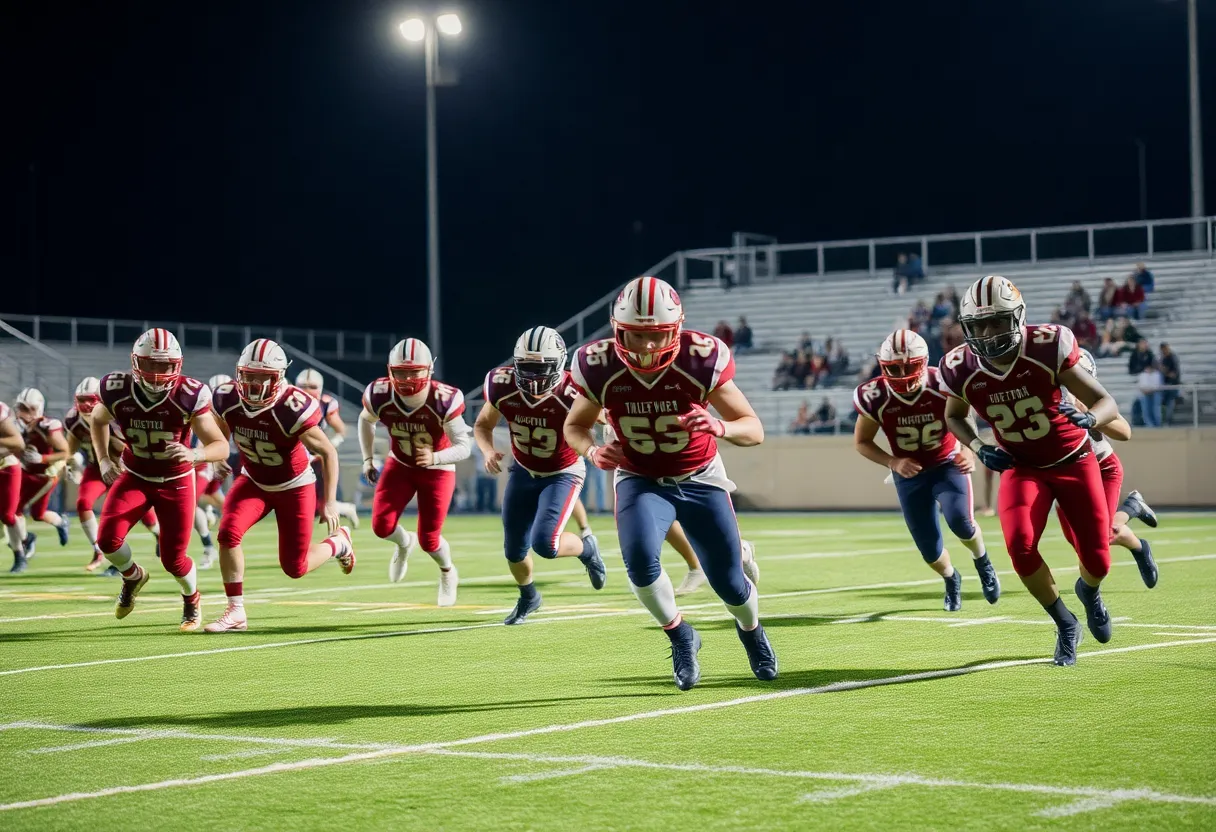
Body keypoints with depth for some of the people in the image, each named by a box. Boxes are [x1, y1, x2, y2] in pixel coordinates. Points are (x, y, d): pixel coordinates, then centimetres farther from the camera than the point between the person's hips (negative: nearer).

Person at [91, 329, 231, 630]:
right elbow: (97, 420, 8)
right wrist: (103, 460, -2)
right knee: (108, 538, -19)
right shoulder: (117, 391, -18)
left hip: (175, 481, -2)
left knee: (173, 559, -4)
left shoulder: (189, 396, -25)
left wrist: (194, 454, -43)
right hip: (134, 476, 2)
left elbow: (221, 446, -22)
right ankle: (133, 576, 17)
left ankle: (192, 598, 33)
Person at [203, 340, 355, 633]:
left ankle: (338, 543, 34)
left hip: (293, 487, -4)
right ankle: (235, 612, -10)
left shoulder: (291, 408, -31)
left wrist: (330, 503, -23)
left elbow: (328, 453, -21)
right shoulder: (227, 400, -17)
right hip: (253, 481, 4)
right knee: (228, 532, -22)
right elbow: (219, 438, 8)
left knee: (295, 568, 0)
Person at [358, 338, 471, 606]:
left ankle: (448, 573, 33)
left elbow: (464, 447, -27)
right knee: (382, 526, -15)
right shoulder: (380, 396, -22)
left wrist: (434, 458, -44)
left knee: (428, 540, -3)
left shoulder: (443, 400, -31)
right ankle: (404, 544, 24)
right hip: (400, 465, 3)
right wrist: (367, 459, 4)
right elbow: (365, 420, 3)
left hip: (437, 470, -3)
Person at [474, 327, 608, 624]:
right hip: (523, 472, 4)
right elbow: (482, 425, -3)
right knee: (514, 550, 10)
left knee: (544, 544, -20)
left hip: (562, 474, -4)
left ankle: (586, 549, 16)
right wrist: (488, 451, -23)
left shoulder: (571, 396, -33)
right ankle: (528, 598, 44)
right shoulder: (503, 387, -21)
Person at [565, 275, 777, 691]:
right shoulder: (601, 368, -21)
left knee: (730, 583, 2)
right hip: (641, 480, 0)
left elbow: (754, 430, -18)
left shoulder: (701, 361, -25)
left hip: (700, 477, 0)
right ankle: (680, 636, 2)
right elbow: (575, 426, -1)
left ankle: (750, 628, 41)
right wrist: (592, 450, -24)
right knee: (640, 561, -28)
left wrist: (720, 427, -41)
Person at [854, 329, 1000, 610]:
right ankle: (951, 580, 38)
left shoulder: (943, 385, -23)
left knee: (960, 521, -26)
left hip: (948, 463, -1)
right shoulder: (874, 397, -22)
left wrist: (968, 452, -25)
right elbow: (861, 442, -6)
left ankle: (982, 561, 9)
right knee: (930, 549, 0)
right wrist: (893, 463, -22)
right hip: (910, 474, 1)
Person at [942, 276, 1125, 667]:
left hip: (1074, 461, -1)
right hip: (1023, 468, 2)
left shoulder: (1049, 348, -27)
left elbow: (1107, 403, -22)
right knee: (1020, 545, -23)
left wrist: (1088, 419, -44)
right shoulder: (961, 370, -17)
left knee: (1097, 560, -3)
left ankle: (1089, 591, 39)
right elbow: (954, 416, 7)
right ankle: (1066, 625, 3)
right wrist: (979, 449, -11)